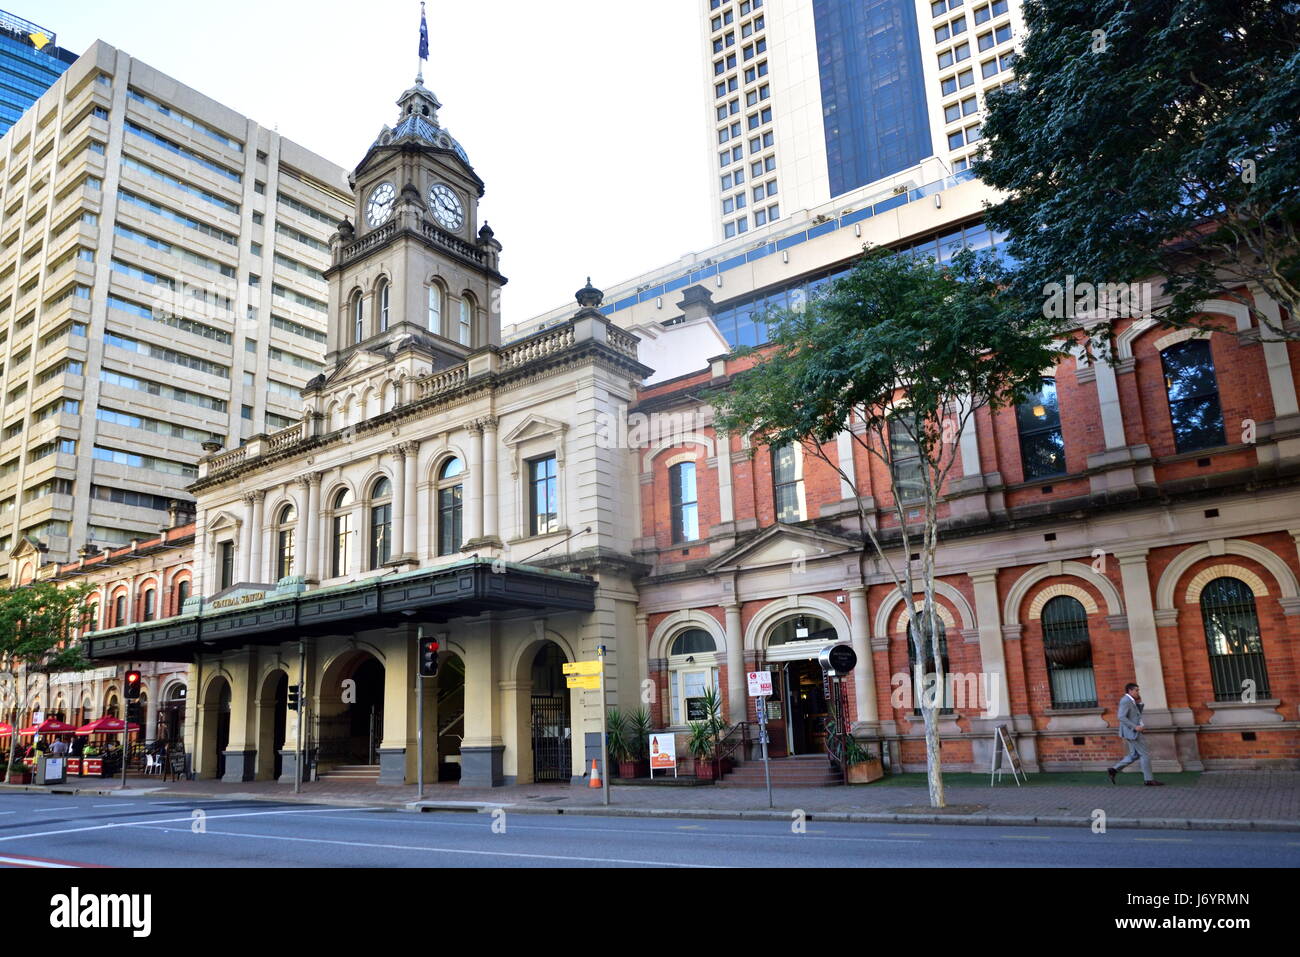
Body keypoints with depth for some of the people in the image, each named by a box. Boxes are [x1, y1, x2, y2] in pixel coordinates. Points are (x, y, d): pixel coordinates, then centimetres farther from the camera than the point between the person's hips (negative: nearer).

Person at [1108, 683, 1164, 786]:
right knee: (1145, 754, -4)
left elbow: (1138, 714, 20)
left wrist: (1139, 702, 9)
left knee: (1134, 755, 13)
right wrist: (1135, 727, -28)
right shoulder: (1125, 701, -16)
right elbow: (1122, 717, -24)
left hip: (1133, 732, 10)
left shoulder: (1130, 701, 16)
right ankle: (1149, 780, 2)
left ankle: (1113, 770, 13)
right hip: (1132, 732, -10)